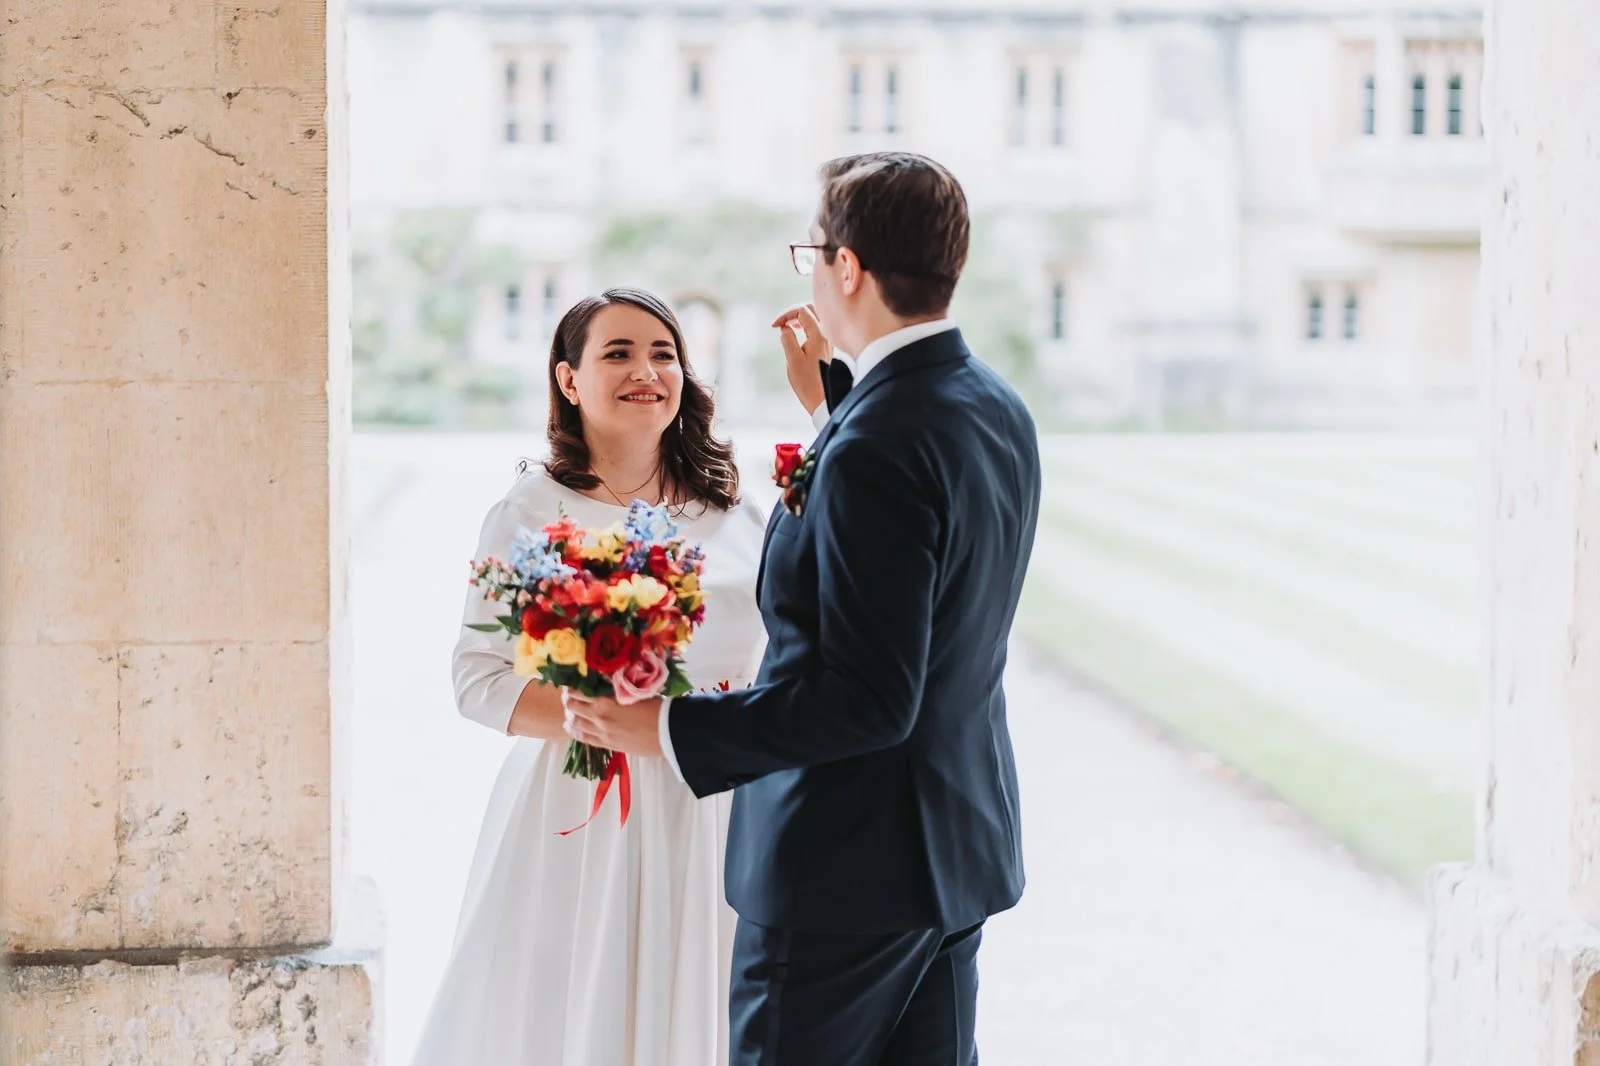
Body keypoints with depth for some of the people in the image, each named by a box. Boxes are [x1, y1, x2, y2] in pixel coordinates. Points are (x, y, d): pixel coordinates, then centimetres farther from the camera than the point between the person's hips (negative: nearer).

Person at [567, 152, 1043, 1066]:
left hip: (845, 868, -9)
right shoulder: (997, 409, 5)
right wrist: (835, 401, 19)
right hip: (959, 849, 9)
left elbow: (866, 699, -26)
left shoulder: (874, 449, -24)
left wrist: (670, 730, -20)